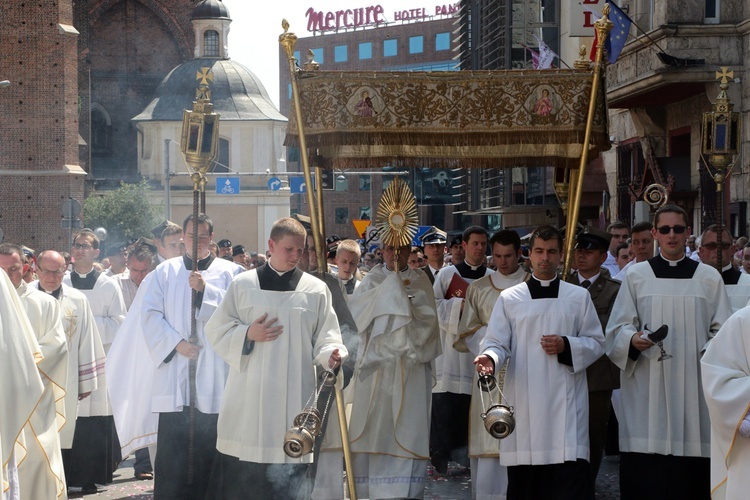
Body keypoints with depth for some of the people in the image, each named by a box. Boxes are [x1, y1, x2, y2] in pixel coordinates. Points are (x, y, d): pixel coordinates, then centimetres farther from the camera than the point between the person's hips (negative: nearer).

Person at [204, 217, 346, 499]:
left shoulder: (316, 290, 6)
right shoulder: (243, 285, 7)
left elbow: (325, 338, 4)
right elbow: (217, 331, 8)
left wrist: (331, 355, -17)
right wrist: (247, 334, -9)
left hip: (294, 393, 0)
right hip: (249, 392, 0)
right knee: (238, 471, 1)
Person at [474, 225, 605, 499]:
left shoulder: (578, 297, 10)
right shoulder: (509, 298, 8)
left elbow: (596, 343, 10)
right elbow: (497, 342, 3)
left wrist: (566, 346, -8)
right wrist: (490, 357, -20)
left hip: (566, 401, 0)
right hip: (523, 401, 0)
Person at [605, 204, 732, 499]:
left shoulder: (709, 278, 11)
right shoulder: (637, 276, 8)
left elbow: (722, 330, 10)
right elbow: (618, 328, 7)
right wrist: (633, 339, -14)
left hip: (693, 387, 1)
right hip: (647, 389, -1)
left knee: (690, 475, -3)